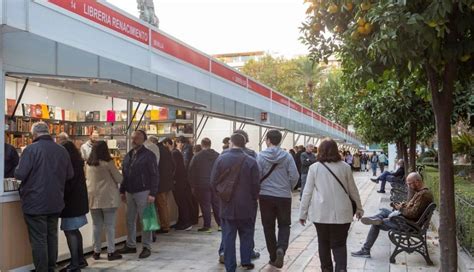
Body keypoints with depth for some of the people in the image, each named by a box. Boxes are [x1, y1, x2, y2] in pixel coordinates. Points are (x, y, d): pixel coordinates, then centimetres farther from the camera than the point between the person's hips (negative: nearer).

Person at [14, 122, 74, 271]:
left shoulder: (31, 149, -14)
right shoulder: (62, 150, 1)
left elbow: (19, 174, -17)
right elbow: (70, 175, 6)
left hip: (35, 203, -5)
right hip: (55, 202, 5)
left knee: (38, 239, 2)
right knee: (52, 236, 16)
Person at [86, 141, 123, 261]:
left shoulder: (89, 164, 6)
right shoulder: (108, 162, -9)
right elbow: (119, 179, -5)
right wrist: (120, 176, 17)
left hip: (93, 198, 5)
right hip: (108, 197, -5)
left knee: (96, 225, 10)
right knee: (109, 225, 1)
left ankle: (96, 251, 16)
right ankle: (111, 252, 5)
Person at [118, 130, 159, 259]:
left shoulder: (149, 155, -8)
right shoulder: (128, 155, 13)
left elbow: (155, 175, -11)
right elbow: (124, 175, 18)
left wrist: (152, 193, -16)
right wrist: (122, 191, 14)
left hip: (143, 192, -7)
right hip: (130, 192, 7)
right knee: (130, 220, 12)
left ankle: (147, 247, 9)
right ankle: (130, 245, 24)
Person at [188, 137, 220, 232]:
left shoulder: (197, 157, -7)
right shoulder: (218, 156, 2)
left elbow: (191, 172, -5)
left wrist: (193, 185, 3)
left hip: (202, 185, -3)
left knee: (205, 205, 2)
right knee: (216, 204, 12)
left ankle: (207, 226, 5)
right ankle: (220, 224, 15)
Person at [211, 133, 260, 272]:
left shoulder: (221, 159, -6)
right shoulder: (251, 161, -9)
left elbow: (213, 181, -5)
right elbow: (256, 184, -9)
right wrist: (253, 198, 8)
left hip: (227, 205, 1)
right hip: (246, 205, 0)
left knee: (228, 236, 7)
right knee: (246, 234, 17)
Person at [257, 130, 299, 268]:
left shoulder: (260, 156, -8)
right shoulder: (287, 156, -5)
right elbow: (294, 176, -6)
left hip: (265, 196, 0)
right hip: (284, 196, 0)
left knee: (268, 227, 12)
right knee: (284, 225, 14)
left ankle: (274, 257, 19)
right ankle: (281, 248, -11)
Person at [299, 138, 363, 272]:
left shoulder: (314, 167, -2)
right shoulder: (345, 167, 2)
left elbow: (307, 192, 0)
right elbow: (353, 190, 10)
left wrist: (303, 213, 7)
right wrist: (359, 207, 22)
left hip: (321, 213, 0)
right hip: (341, 213, 1)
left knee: (323, 243, 15)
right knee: (339, 244, 5)